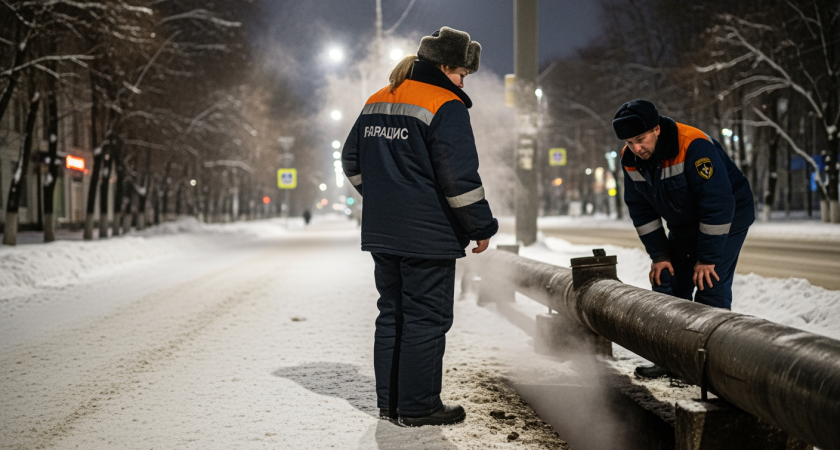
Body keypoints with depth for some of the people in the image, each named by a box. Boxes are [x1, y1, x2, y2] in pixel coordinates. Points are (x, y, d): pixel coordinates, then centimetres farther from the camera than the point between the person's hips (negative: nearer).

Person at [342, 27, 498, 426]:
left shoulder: (376, 102, 12)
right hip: (428, 237, -8)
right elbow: (459, 177, -18)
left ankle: (389, 401, 22)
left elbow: (352, 163, 20)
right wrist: (482, 227, -8)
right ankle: (418, 407, 7)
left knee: (391, 314, 15)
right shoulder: (445, 105, -13)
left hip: (382, 233, 8)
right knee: (426, 319, 1)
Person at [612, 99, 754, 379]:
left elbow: (717, 203, -31)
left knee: (710, 287, -15)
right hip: (683, 225, 7)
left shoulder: (694, 146, -33)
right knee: (667, 283, 5)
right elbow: (640, 209, 0)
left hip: (726, 219, -7)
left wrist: (708, 258, -27)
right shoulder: (630, 160, -10)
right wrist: (659, 254, -5)